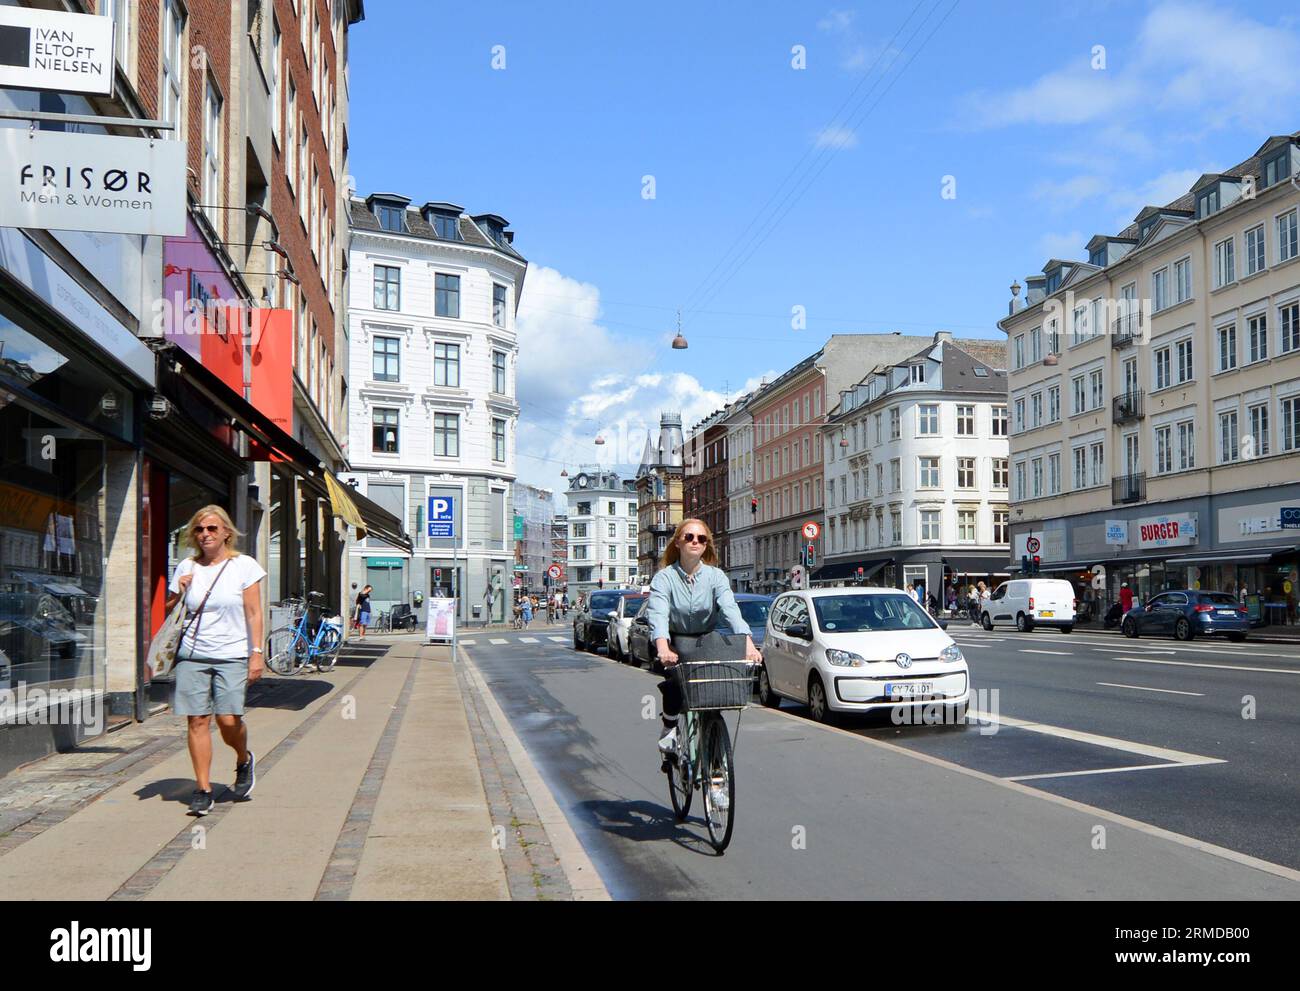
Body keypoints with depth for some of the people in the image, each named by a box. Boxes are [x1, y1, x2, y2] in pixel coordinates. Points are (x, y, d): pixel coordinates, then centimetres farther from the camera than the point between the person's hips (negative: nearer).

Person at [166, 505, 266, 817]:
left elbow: (253, 613, -2)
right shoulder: (186, 568, 9)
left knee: (229, 719, -10)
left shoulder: (244, 566, 1)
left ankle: (244, 761, 21)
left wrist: (256, 653, -10)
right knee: (197, 720, -2)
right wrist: (180, 593, -4)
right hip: (192, 654, 3)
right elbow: (169, 611, 17)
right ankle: (202, 789, 7)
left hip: (232, 656, -2)